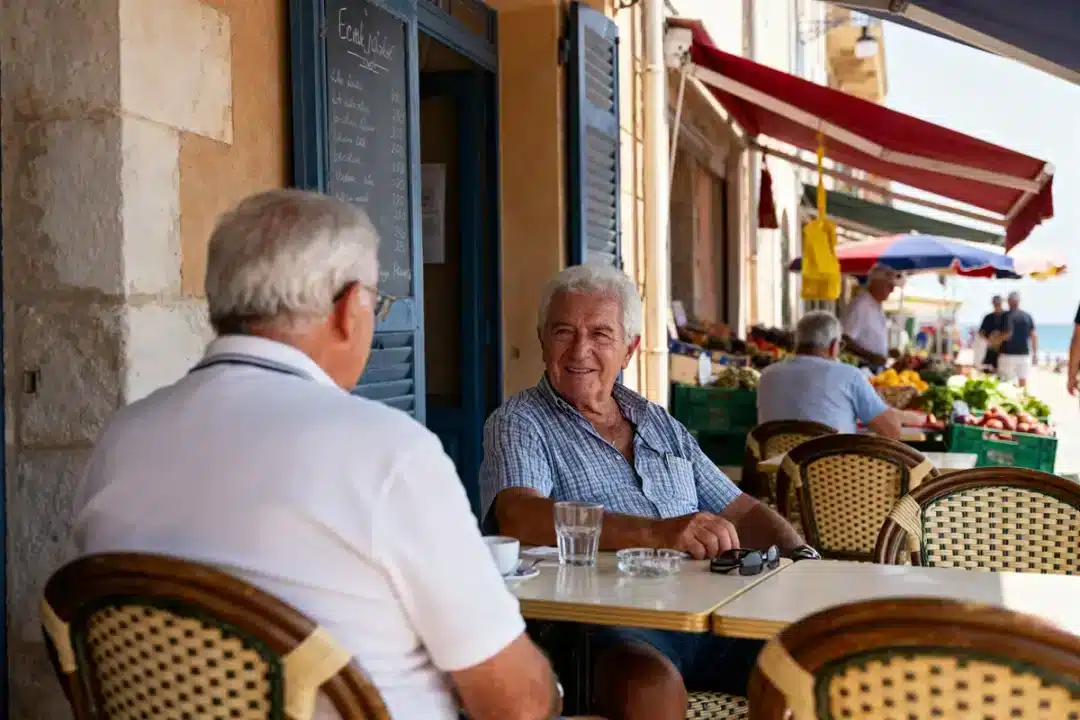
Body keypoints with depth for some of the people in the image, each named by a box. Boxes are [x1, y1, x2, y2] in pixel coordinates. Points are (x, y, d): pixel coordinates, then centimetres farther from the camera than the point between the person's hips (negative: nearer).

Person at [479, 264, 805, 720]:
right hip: (603, 628, -5)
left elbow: (741, 511, 24)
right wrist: (658, 533, -30)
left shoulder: (660, 424, 22)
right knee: (654, 682, -37)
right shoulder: (520, 423, 2)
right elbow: (520, 516, -18)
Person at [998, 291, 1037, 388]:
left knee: (1007, 382, -1)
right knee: (1023, 380, 8)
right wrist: (1035, 352, 12)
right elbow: (1034, 335, 5)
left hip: (1009, 354, -4)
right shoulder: (1027, 316, 6)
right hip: (1024, 354, 5)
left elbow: (1008, 334, -19)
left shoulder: (1007, 316, -9)